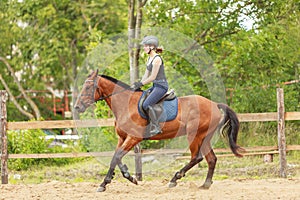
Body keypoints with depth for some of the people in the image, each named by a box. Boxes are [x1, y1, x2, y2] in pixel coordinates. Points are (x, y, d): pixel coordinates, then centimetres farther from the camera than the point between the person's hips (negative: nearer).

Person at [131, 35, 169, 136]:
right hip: (155, 86, 10)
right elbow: (146, 75, 16)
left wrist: (140, 84, -11)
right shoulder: (149, 58, 13)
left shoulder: (157, 59, -17)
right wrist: (138, 83, 2)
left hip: (161, 85, -10)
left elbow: (152, 77, -17)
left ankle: (156, 127, -14)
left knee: (146, 104, -20)